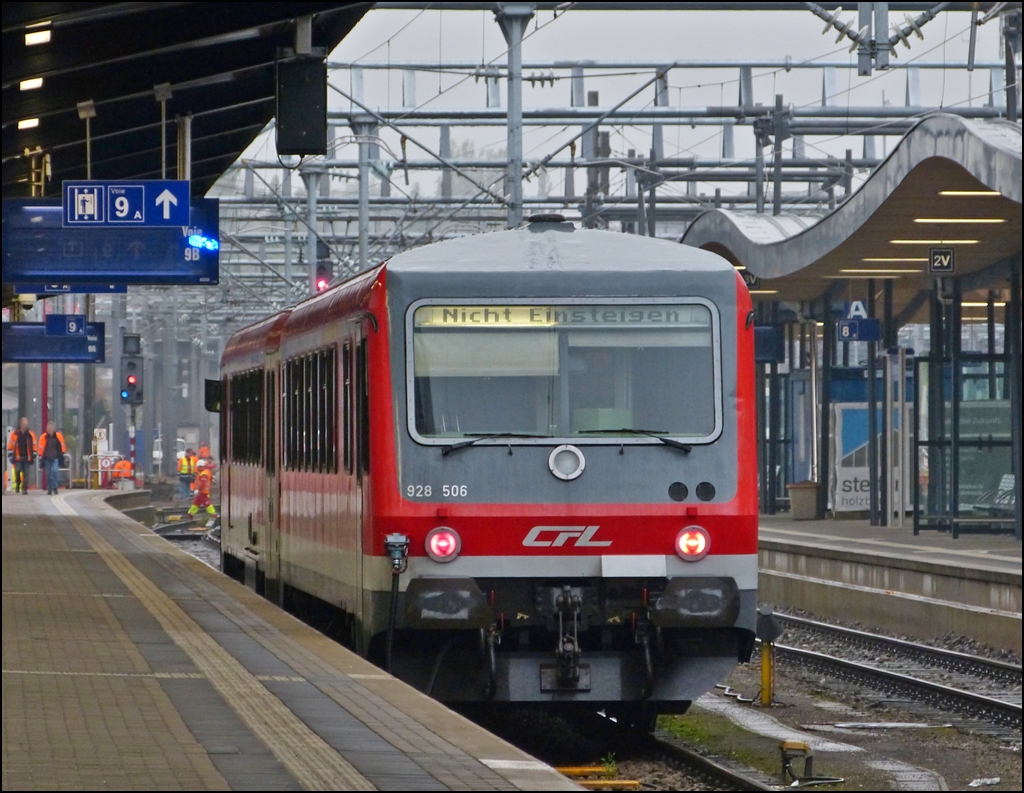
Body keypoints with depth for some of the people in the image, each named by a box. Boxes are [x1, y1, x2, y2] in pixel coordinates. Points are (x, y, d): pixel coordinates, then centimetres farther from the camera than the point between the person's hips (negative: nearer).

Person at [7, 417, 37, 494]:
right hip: (18, 457, -1)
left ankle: (24, 488, 2)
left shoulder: (30, 435, 9)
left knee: (26, 473, -1)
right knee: (17, 472, -9)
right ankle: (17, 485, 12)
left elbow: (34, 447, 12)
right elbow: (10, 447, 5)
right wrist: (11, 456, -1)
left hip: (27, 458, 1)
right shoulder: (14, 434, 4)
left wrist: (33, 457, 7)